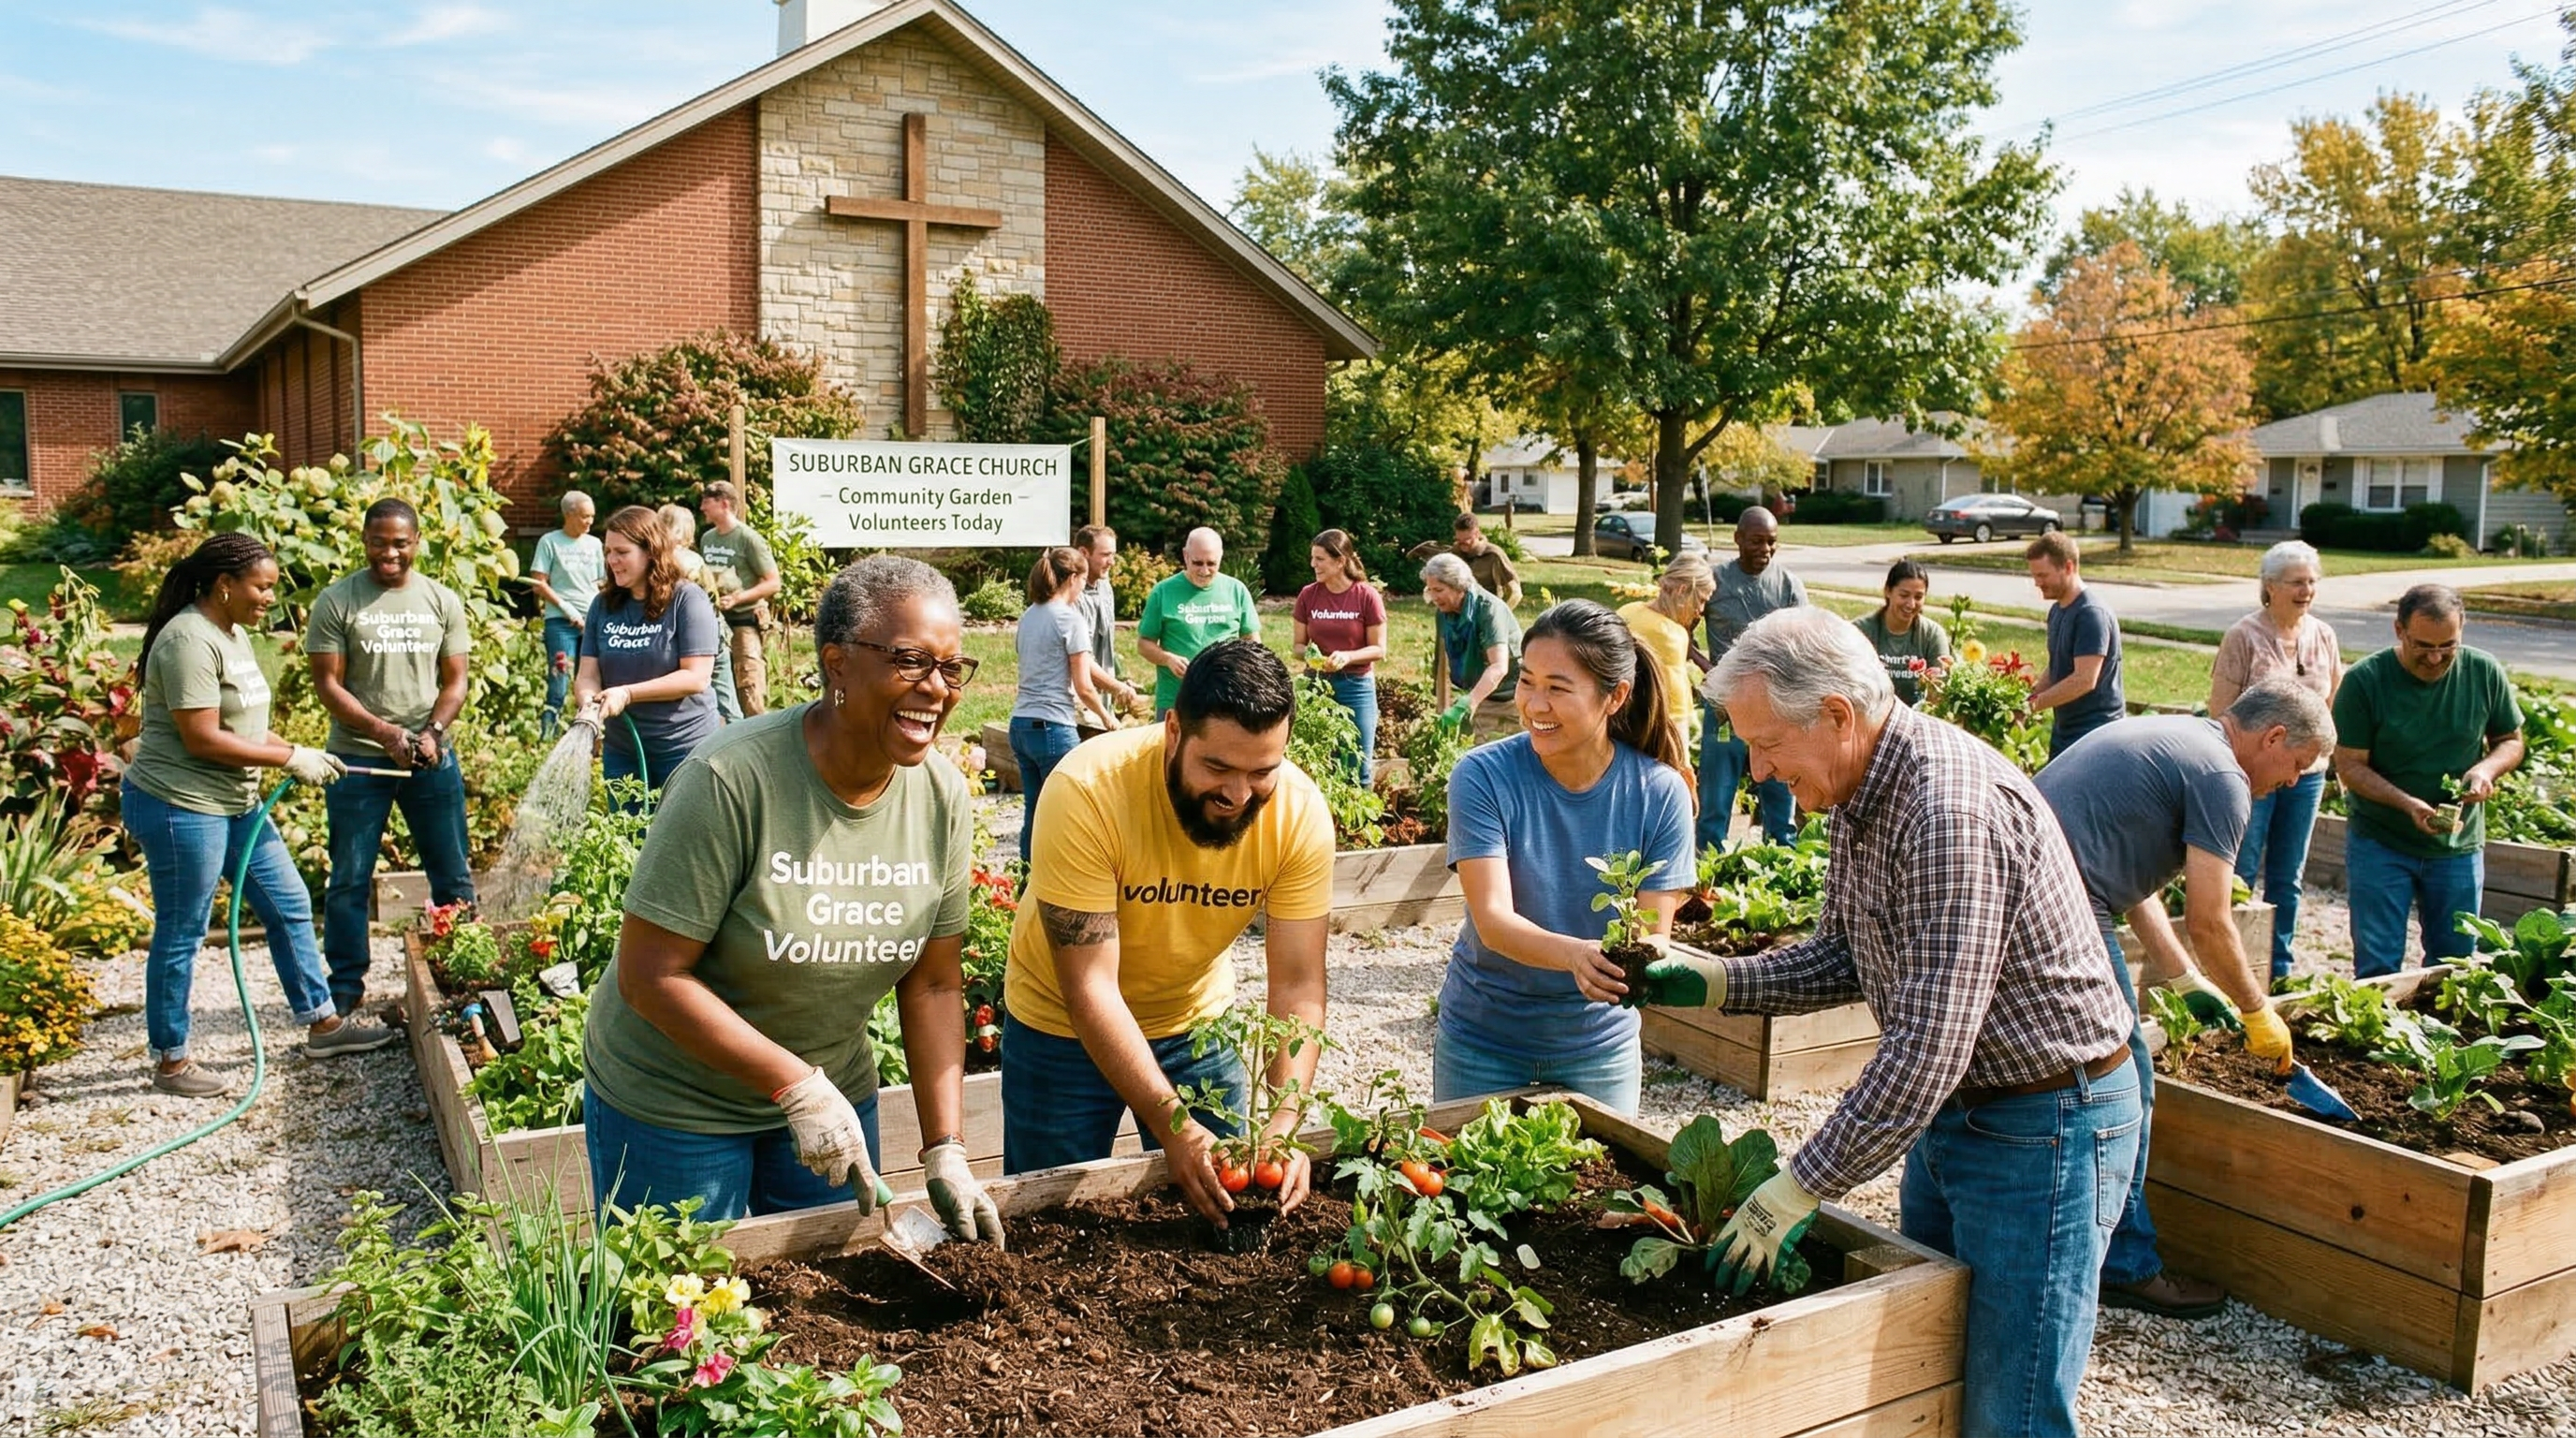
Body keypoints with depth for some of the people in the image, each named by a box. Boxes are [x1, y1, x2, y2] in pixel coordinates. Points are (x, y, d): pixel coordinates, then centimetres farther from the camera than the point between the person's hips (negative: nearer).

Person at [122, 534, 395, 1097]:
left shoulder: (234, 632, 11)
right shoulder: (190, 640, -20)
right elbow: (203, 740, -24)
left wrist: (296, 753, 3)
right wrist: (290, 757, -17)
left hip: (236, 804, 10)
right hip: (180, 807, -10)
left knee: (289, 906, 13)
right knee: (181, 936, 2)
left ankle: (322, 1023, 24)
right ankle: (170, 1061, 16)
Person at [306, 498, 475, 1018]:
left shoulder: (443, 601, 5)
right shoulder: (337, 601, -3)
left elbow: (455, 680, 5)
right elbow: (327, 684, -5)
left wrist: (432, 732, -12)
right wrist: (384, 732, -17)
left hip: (433, 757, 2)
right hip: (358, 758, -2)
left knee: (453, 876, 7)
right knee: (349, 881, 6)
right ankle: (344, 986, 18)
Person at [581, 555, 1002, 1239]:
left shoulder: (944, 796, -9)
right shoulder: (732, 780, -25)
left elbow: (933, 985, -4)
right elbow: (649, 977, -22)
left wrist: (945, 1150, -10)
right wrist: (797, 1085, -24)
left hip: (833, 1087, 5)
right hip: (672, 1104, -5)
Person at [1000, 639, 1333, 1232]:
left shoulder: (1300, 811, -22)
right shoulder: (1086, 791, -32)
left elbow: (1298, 986, -19)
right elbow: (1090, 988, -31)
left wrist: (1284, 1125, -33)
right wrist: (1175, 1127, -35)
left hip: (1196, 1025, 3)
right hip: (1063, 1028, -3)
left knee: (1225, 1204, 14)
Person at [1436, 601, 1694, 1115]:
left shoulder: (1661, 793, -13)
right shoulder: (1482, 775, -17)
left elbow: (1654, 936, -12)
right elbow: (1492, 919, -25)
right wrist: (1575, 954, -43)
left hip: (1601, 1047, 1)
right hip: (1483, 1043, -1)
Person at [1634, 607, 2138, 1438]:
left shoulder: (1950, 809, -30)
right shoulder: (1861, 793, 2)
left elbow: (1928, 1045, -31)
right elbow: (1843, 957, 12)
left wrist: (1798, 1189, -26)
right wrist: (1709, 982, -2)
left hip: (2044, 1125, -9)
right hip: (1950, 1111, 10)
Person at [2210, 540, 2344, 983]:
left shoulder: (2324, 636, 5)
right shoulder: (2244, 636, -10)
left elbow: (2333, 705, 16)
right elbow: (2221, 710, -10)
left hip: (2307, 773, 5)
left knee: (2287, 879, 13)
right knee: (2240, 875, 2)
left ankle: (2279, 969, 24)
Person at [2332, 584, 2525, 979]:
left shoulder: (2484, 672, -4)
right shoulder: (2365, 680, -14)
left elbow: (2511, 741, 9)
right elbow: (2350, 765, -12)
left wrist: (2487, 768, -14)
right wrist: (2408, 804, -28)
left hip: (2459, 848, 3)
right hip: (2379, 844, -3)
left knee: (2454, 964, 12)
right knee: (2377, 969, 1)